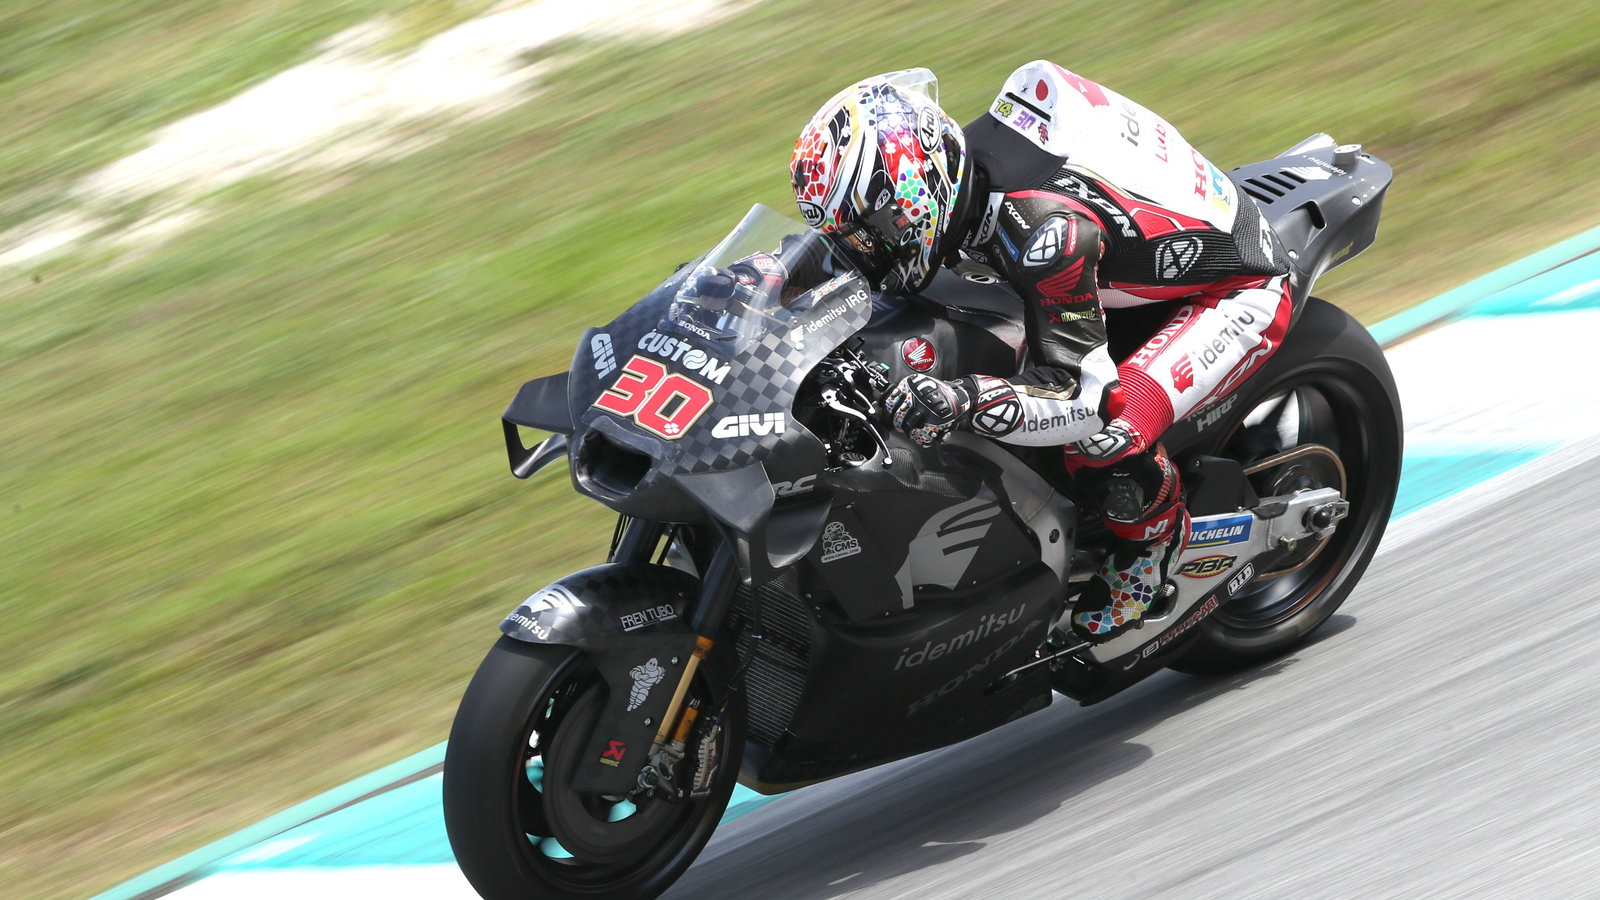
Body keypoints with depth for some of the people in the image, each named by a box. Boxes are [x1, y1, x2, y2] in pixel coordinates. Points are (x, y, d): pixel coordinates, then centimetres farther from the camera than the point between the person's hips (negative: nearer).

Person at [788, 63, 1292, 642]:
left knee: (1104, 434, -30)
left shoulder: (1043, 228, -39)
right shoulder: (955, 168, -12)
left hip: (1237, 289, -10)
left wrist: (964, 402, -55)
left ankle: (1155, 534, 3)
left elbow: (1082, 398, -40)